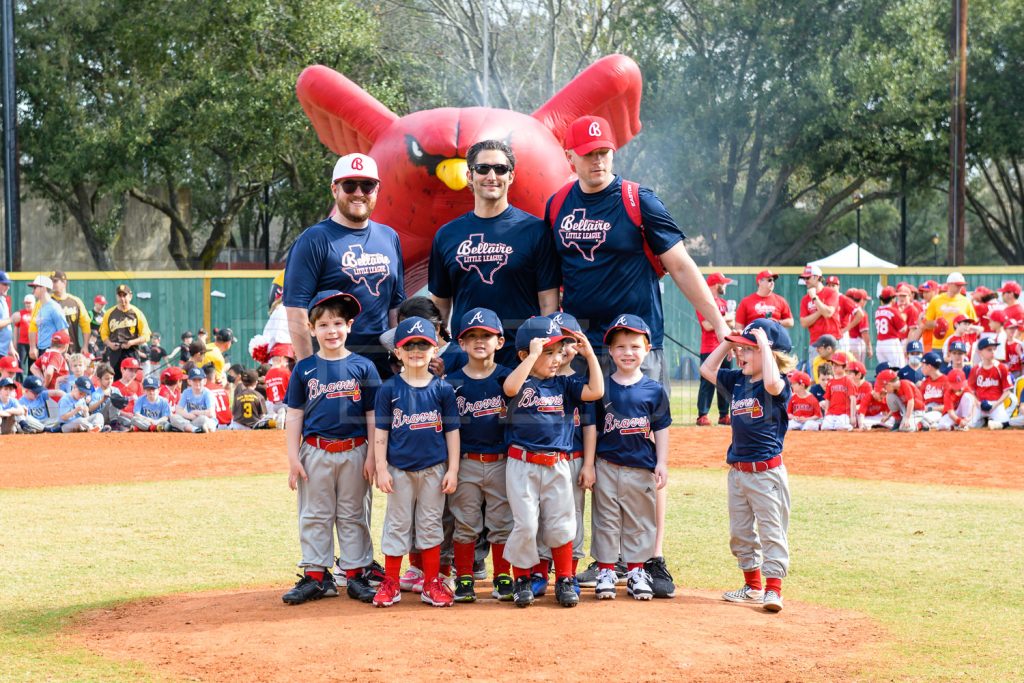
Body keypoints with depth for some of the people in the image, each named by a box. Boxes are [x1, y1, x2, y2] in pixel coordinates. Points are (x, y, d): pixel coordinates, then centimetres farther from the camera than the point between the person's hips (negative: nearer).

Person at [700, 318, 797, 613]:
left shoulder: (779, 385, -13)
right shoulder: (738, 380, 9)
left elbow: (771, 383, -37)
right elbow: (707, 369, 19)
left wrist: (764, 344, -29)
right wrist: (727, 342, 8)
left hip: (766, 472, -8)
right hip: (737, 470, 8)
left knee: (771, 531, -3)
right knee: (739, 532, 14)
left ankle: (773, 588, 0)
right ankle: (753, 586, 24)